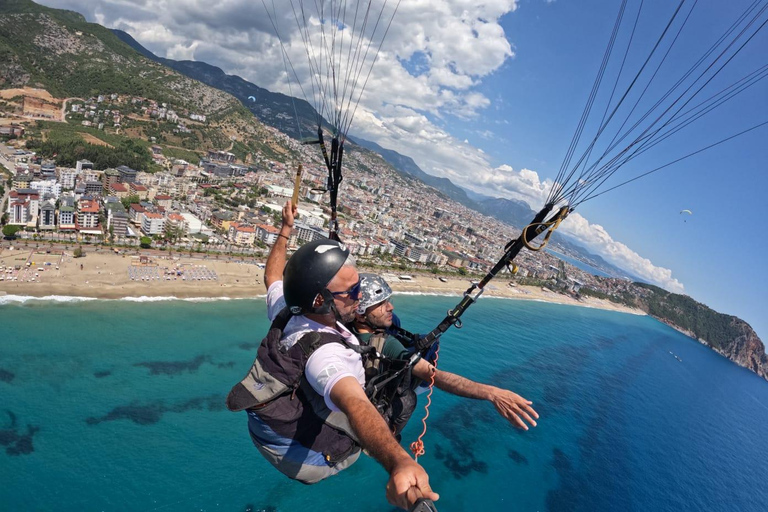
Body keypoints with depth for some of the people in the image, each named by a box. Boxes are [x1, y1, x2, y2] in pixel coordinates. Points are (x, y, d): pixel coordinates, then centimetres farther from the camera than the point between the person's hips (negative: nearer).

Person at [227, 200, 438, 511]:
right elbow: (355, 404, -59)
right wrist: (398, 462, -75)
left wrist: (285, 229, 10)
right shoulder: (326, 354, -41)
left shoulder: (284, 312, -19)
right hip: (308, 459, -6)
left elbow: (273, 276, 1)